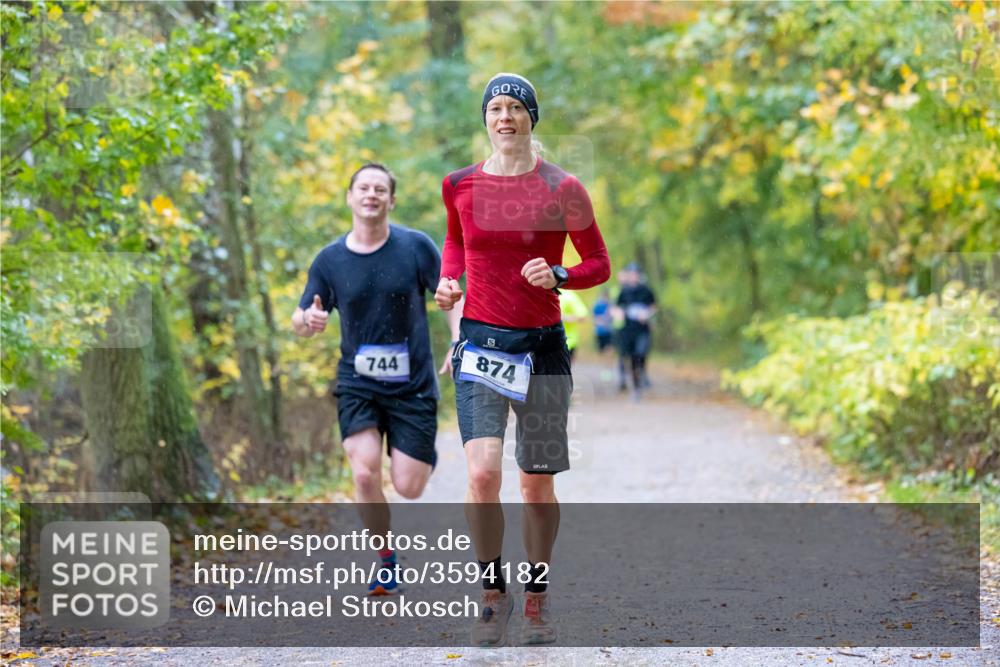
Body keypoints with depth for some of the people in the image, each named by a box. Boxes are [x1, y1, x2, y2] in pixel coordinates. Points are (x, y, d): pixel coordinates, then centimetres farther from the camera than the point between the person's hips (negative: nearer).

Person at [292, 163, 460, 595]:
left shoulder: (416, 247, -6)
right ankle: (385, 558, 6)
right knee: (365, 474, -17)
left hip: (412, 385, -1)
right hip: (357, 384, 1)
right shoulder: (329, 259, -1)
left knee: (408, 488, -2)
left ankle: (425, 456, 37)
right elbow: (300, 322, 5)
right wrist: (309, 320, -20)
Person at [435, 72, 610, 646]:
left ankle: (538, 598, 26)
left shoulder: (562, 189, -3)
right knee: (483, 472, -17)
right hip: (481, 340, 1)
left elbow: (599, 264, 4)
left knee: (538, 486, 7)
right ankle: (494, 596, 2)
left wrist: (558, 276, -15)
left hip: (542, 345, 0)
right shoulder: (460, 185, 4)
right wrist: (448, 279, 5)